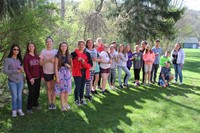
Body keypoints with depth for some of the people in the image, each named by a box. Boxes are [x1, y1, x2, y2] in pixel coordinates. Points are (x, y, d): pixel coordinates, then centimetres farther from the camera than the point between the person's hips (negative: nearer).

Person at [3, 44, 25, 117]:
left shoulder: (19, 59, 7)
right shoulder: (7, 60, -7)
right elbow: (4, 71, -10)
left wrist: (22, 69, -7)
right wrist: (15, 71, -17)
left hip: (20, 81, 4)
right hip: (12, 81, -3)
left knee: (19, 96, 7)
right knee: (14, 96, 1)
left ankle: (19, 110, 20)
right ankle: (14, 110, 17)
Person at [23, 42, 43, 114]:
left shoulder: (37, 56, 8)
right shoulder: (26, 57, -6)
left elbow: (40, 66, 10)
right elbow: (26, 68, -9)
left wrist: (42, 76, 4)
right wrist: (30, 78, -15)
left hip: (38, 78, 4)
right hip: (31, 78, -4)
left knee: (37, 92, 9)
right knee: (31, 92, -6)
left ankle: (35, 104, 26)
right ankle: (29, 108, 3)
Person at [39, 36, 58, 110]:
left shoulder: (56, 51, 2)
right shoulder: (43, 51, 1)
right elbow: (40, 63, -3)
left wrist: (54, 61, -15)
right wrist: (48, 60, -17)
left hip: (54, 72, 0)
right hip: (46, 72, 0)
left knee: (53, 88, 4)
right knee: (49, 88, 9)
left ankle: (53, 103, 13)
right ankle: (50, 103, 17)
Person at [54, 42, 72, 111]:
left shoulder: (69, 56, 8)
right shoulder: (58, 56, -4)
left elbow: (71, 66, 15)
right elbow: (56, 67, -7)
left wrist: (69, 66, -8)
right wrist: (57, 77, -12)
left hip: (68, 74, 4)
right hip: (60, 73, -4)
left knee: (67, 90, 8)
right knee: (62, 90, -1)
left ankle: (66, 103, 22)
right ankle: (62, 105, 11)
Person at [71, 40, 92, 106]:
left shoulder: (87, 54, 7)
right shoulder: (74, 53, -2)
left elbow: (90, 64, 2)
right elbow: (71, 63, -5)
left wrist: (84, 63, -16)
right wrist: (77, 60, -20)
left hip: (85, 73, 4)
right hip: (77, 72, -3)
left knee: (82, 87, 12)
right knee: (77, 86, -8)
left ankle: (81, 99, 26)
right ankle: (76, 100, 9)